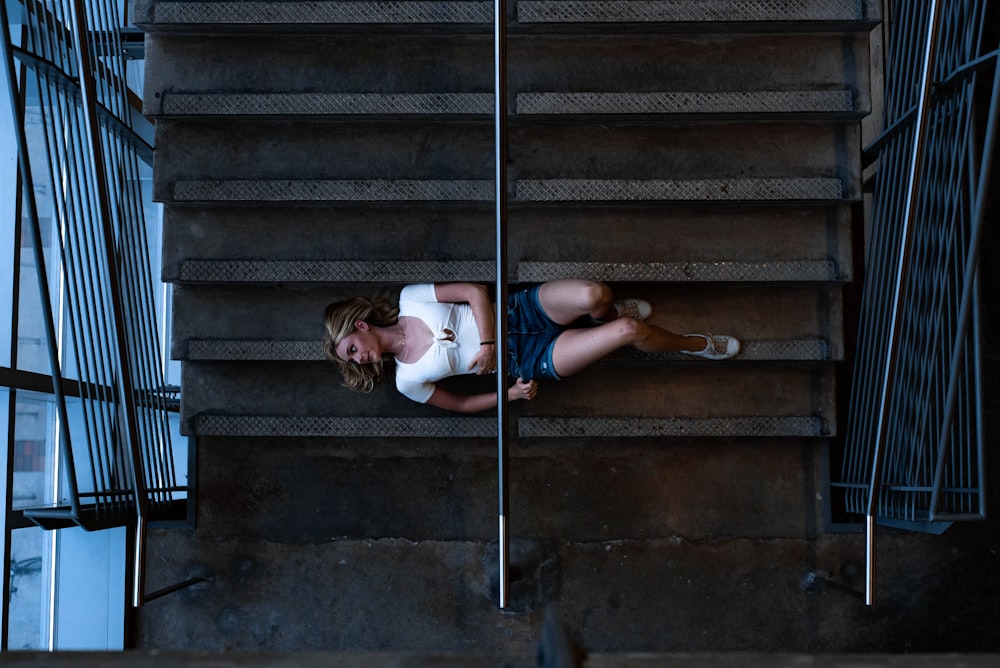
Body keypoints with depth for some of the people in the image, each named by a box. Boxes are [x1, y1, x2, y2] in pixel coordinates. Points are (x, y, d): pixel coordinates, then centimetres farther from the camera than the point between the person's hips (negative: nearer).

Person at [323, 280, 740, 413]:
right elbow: (461, 405, 4)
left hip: (519, 311, 2)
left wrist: (487, 343, -16)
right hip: (525, 361, -2)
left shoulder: (409, 299, -3)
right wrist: (508, 396, -9)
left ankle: (612, 311, 13)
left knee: (594, 295, -29)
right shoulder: (407, 381, -2)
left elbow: (475, 291, -5)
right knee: (632, 331, -20)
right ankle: (698, 345, 11)